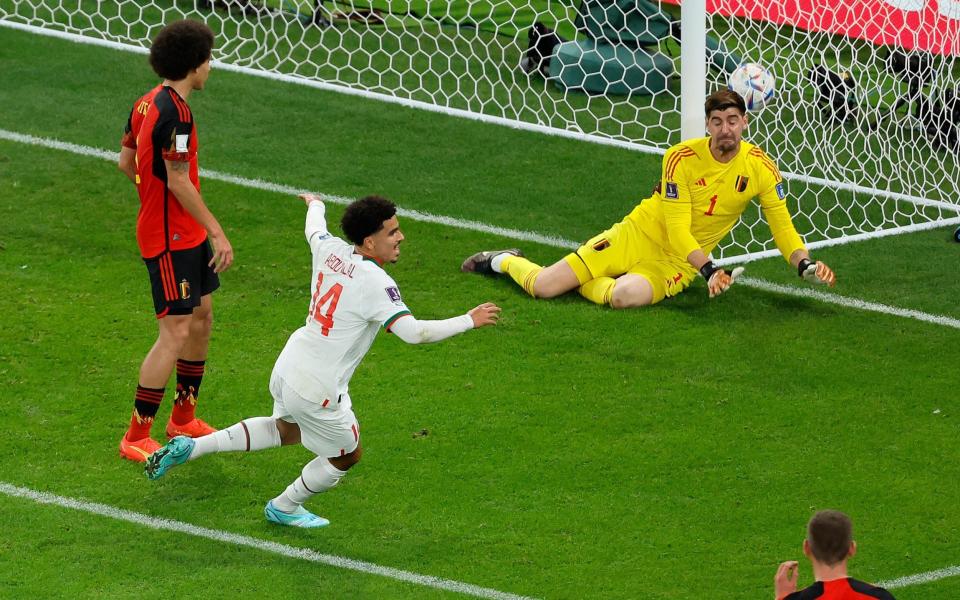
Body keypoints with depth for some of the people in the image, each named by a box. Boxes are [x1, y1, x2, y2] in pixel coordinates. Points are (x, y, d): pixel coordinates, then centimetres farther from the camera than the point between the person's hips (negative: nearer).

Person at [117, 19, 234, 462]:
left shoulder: (147, 103, 7)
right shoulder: (175, 113, -23)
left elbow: (126, 162, 15)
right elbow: (179, 182, -23)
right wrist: (217, 232, -18)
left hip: (186, 234, 10)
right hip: (171, 238, -10)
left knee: (201, 317, 18)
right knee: (176, 332, -9)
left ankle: (184, 419, 30)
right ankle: (136, 438, -4)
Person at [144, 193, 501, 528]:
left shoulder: (330, 251, -3)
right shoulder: (375, 283, -25)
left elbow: (314, 229, 22)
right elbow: (413, 332, -32)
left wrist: (315, 204, 45)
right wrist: (469, 321, -22)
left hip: (287, 367, 8)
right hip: (317, 391, -8)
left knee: (288, 429, 36)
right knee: (347, 456, 19)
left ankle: (190, 447, 30)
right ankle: (284, 508, 39)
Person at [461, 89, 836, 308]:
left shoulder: (760, 169, -8)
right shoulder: (682, 158, -15)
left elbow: (783, 227, 0)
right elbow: (677, 229, -18)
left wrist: (804, 263, -20)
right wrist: (709, 270, -32)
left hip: (678, 262, 1)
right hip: (639, 234, -1)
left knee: (624, 296, -36)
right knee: (542, 286, -11)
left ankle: (584, 282, 1)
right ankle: (504, 261, 26)